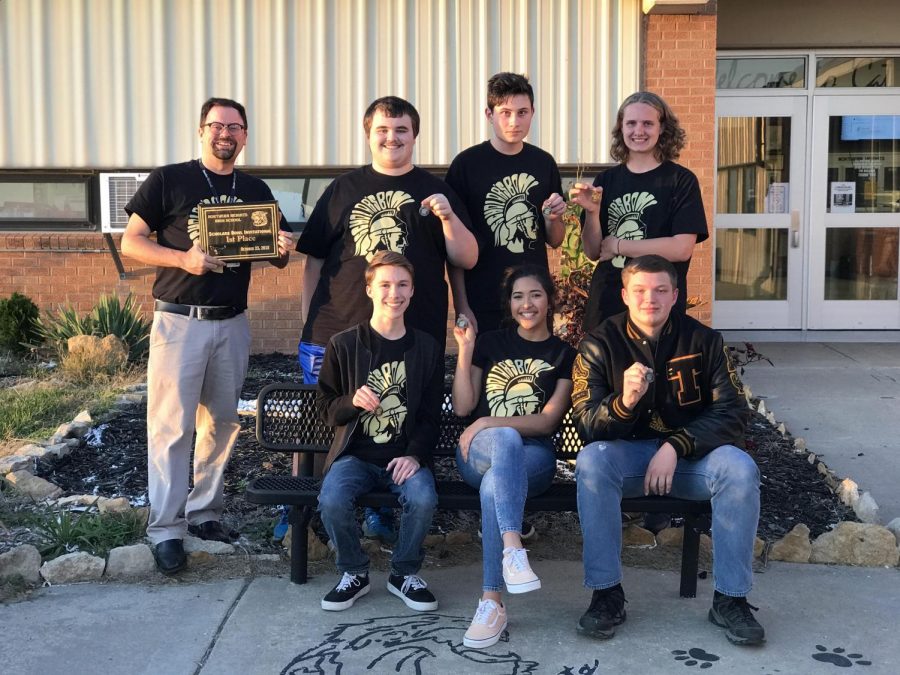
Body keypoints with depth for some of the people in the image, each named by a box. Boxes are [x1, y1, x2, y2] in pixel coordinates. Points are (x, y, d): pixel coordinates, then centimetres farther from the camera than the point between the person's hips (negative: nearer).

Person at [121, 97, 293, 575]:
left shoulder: (256, 190, 11)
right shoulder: (168, 180, -1)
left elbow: (276, 256, 15)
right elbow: (130, 242, -4)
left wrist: (283, 250, -10)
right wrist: (184, 259, -20)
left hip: (232, 322, 5)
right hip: (179, 320, -4)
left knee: (222, 422, 10)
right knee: (171, 426, -4)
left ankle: (204, 512, 23)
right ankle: (166, 531, 3)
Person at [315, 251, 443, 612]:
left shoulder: (427, 348, 7)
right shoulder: (344, 345, 3)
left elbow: (432, 414, 8)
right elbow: (325, 407, 7)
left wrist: (415, 454, -9)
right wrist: (352, 401, -15)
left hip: (406, 456, 0)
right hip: (355, 454, 0)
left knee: (423, 499, -30)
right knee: (332, 501, -29)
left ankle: (404, 572, 0)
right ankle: (354, 573, 1)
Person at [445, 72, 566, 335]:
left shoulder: (544, 163, 6)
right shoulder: (466, 164, -6)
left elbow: (554, 241, 14)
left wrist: (554, 217, -8)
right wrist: (461, 306, -9)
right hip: (482, 305, -3)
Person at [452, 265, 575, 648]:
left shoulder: (564, 355, 10)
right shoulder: (490, 343, 15)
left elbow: (548, 420, -2)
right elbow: (463, 407, 8)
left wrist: (489, 422, -13)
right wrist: (465, 351, -2)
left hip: (534, 458, -1)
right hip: (478, 453, 1)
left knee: (495, 483, -37)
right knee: (507, 439, -38)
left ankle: (492, 603, -38)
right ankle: (513, 547, -53)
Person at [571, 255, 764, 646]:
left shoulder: (703, 340, -1)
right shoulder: (599, 345, -4)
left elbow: (732, 412, -7)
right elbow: (585, 424, -10)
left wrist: (675, 447, -22)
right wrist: (624, 402, -33)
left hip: (692, 454, 1)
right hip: (626, 453, -1)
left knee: (740, 469, -28)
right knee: (591, 462, -32)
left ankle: (730, 599, -14)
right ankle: (606, 594, -23)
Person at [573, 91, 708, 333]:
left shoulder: (681, 180, -3)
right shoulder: (606, 180, 5)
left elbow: (682, 248, -13)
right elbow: (593, 252, 5)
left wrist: (618, 246, -7)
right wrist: (591, 213, -13)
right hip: (605, 304, 3)